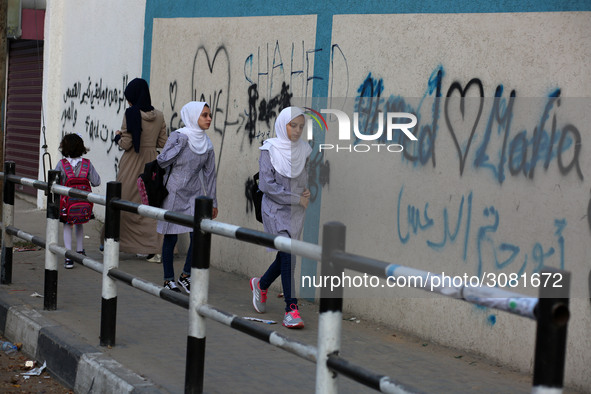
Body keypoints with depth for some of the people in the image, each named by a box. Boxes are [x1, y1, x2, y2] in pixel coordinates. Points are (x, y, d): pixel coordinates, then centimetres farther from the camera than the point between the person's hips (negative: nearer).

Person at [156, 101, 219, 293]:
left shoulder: (207, 144, 5)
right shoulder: (178, 136, -11)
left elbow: (210, 173, 11)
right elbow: (162, 162, -15)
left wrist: (213, 202, 11)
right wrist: (180, 144, -22)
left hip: (194, 194, 5)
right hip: (174, 193, -5)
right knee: (171, 238, 2)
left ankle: (185, 276, 14)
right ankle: (168, 279, 14)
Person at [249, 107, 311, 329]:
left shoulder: (305, 150, 5)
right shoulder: (270, 150, -9)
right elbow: (267, 184, -13)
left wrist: (308, 191, -4)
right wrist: (297, 198, -14)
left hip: (296, 213, 5)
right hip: (276, 210, -5)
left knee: (285, 257, 13)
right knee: (287, 255, -15)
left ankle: (261, 284, 42)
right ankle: (291, 309, -13)